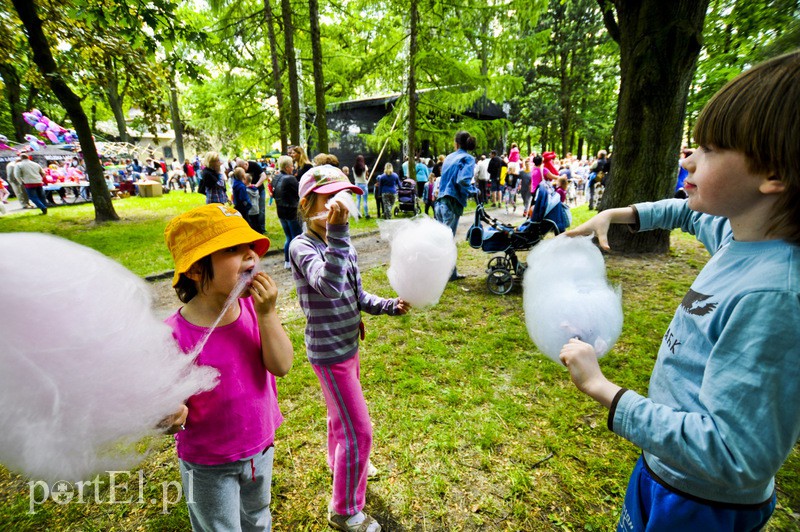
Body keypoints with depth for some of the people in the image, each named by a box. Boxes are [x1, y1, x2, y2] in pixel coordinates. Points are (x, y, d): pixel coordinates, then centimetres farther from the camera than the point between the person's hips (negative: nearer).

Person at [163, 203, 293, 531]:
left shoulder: (254, 308, -17)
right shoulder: (175, 336, -28)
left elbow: (282, 366, -21)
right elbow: (175, 410, -19)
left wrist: (267, 313, -31)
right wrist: (172, 415, -42)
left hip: (260, 448, 4)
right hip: (208, 467, -4)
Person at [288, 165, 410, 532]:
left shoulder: (343, 245, 1)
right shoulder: (302, 246, -22)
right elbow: (330, 285, -42)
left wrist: (390, 306, -6)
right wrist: (337, 231, -48)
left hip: (348, 344, 8)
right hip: (330, 352, -8)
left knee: (341, 413, 29)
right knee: (359, 432, 2)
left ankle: (338, 463, 58)